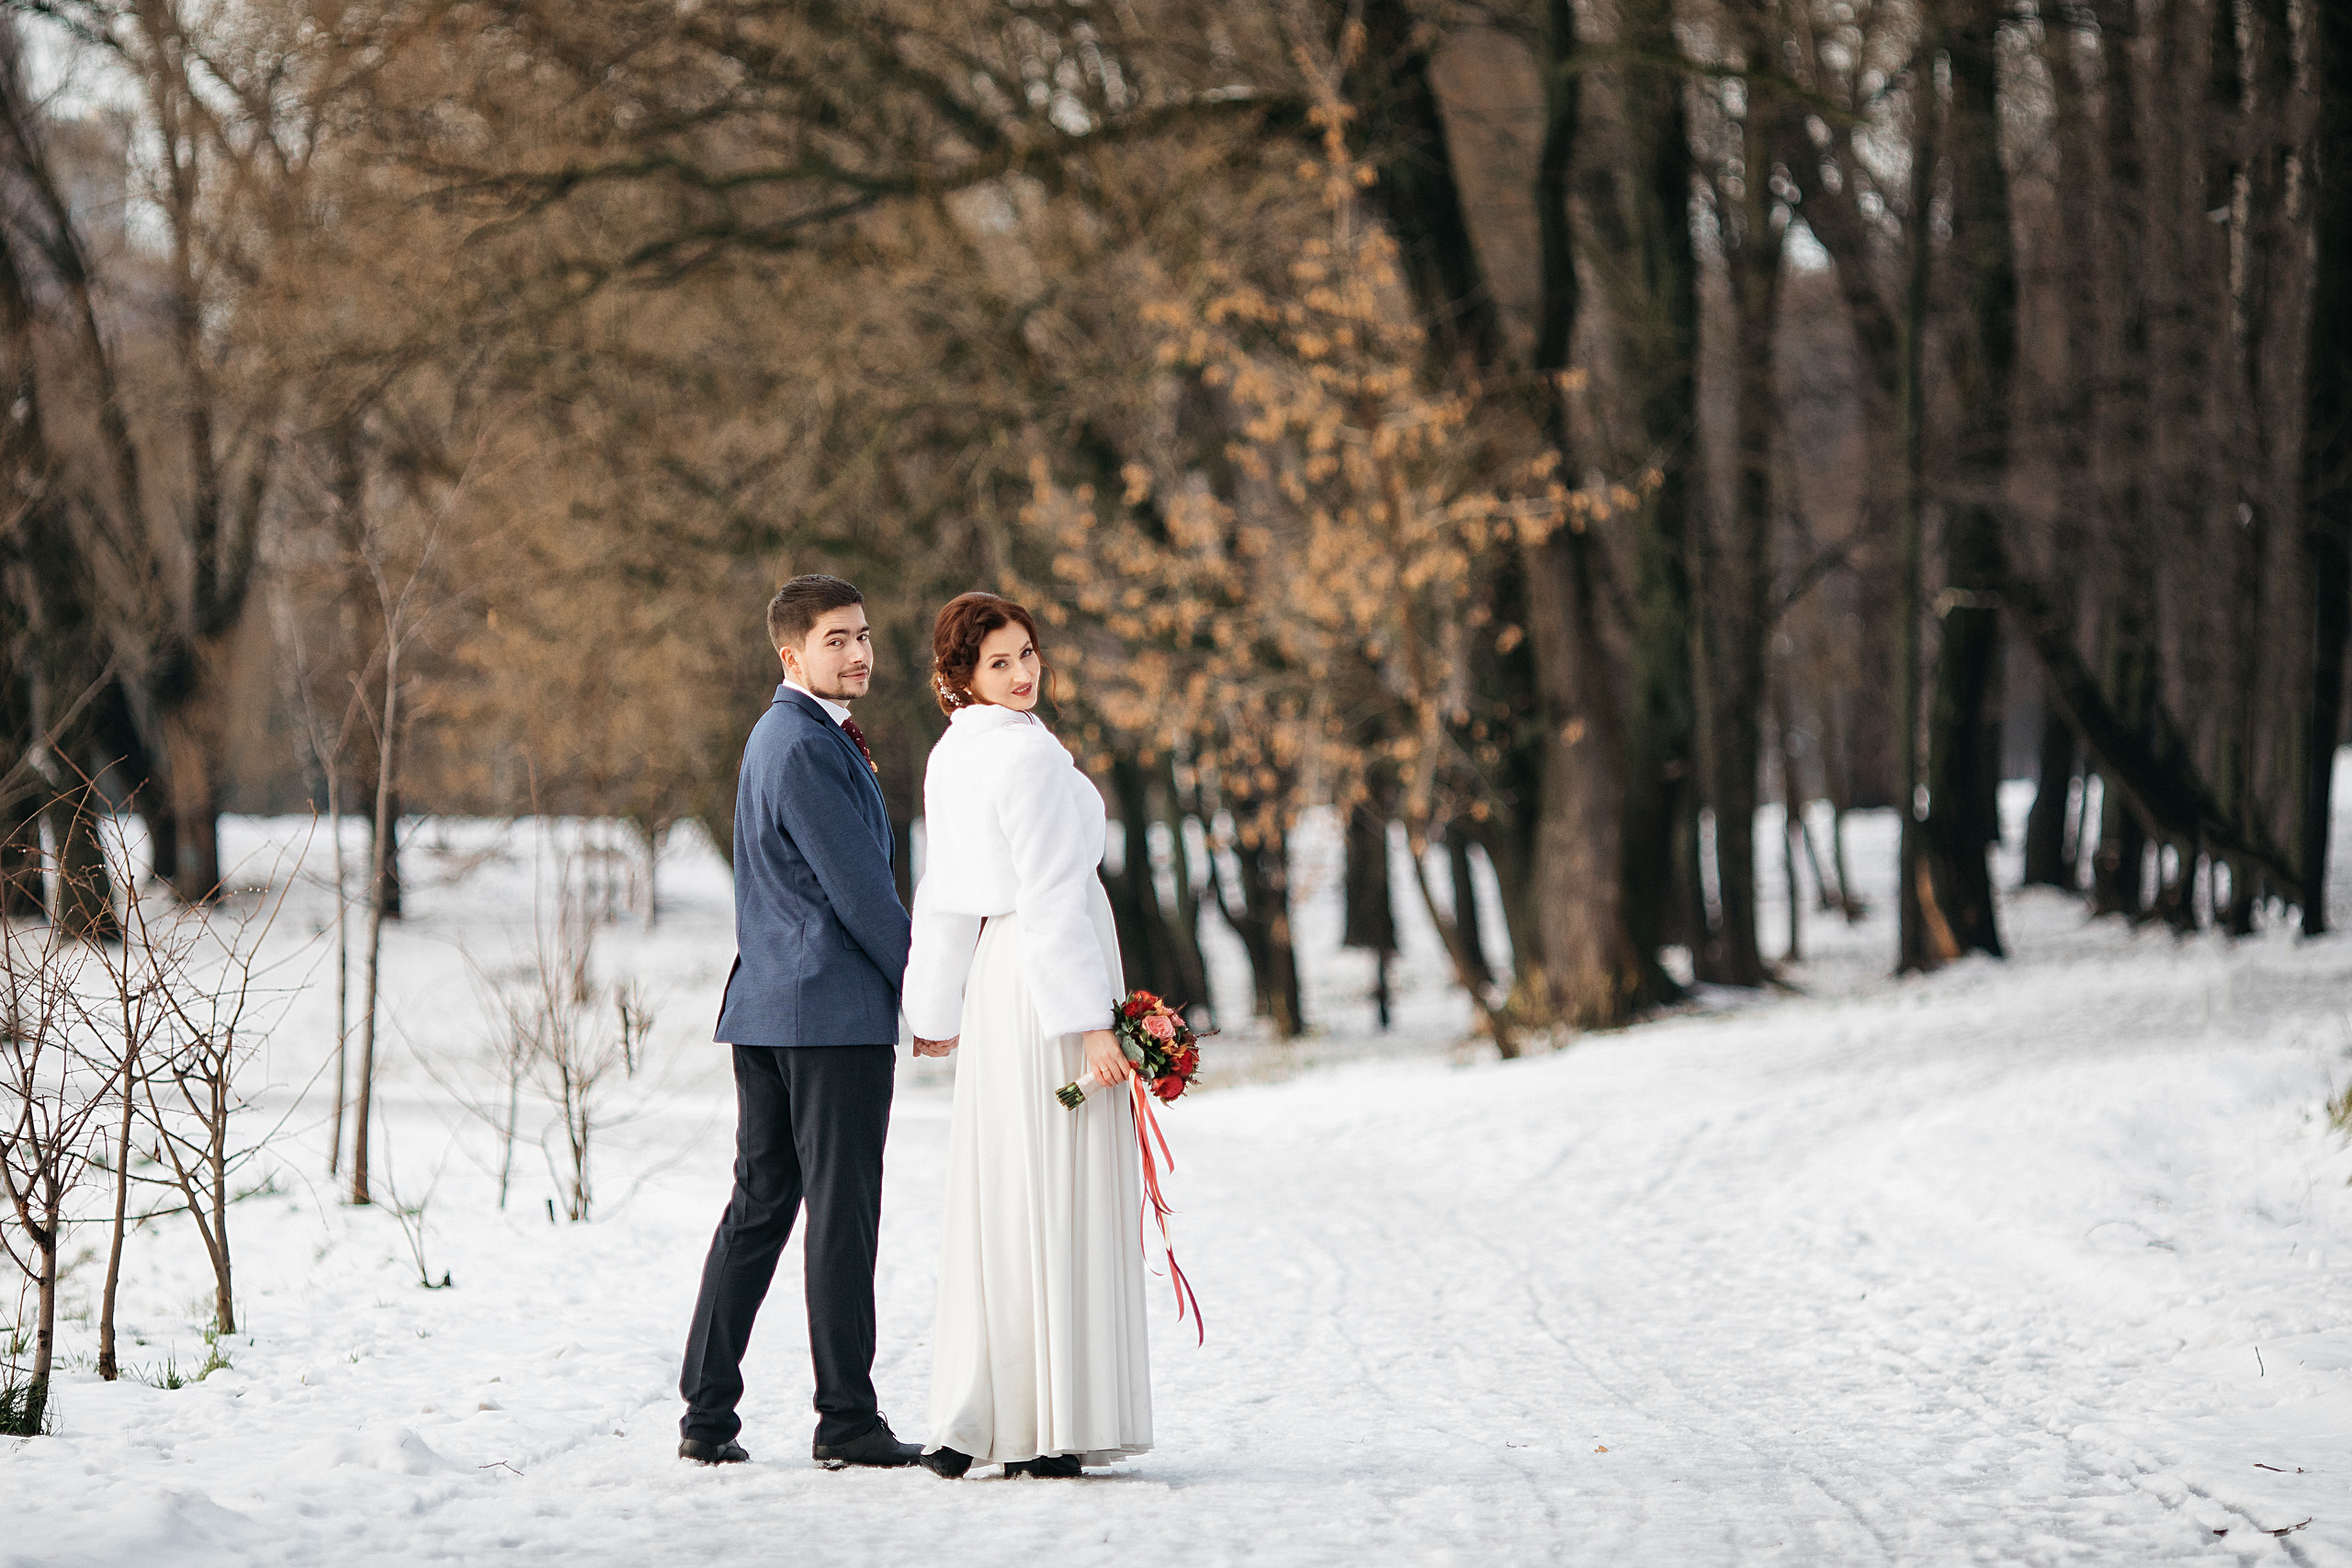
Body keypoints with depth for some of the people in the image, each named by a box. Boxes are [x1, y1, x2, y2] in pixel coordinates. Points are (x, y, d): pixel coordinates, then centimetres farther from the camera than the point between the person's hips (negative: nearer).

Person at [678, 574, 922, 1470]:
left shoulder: (784, 735, 19)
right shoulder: (805, 749, -15)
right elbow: (858, 890, -15)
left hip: (765, 1008, 10)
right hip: (835, 1009, -10)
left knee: (759, 1205, 10)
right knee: (841, 1213, -6)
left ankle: (708, 1415, 11)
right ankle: (847, 1421, -3)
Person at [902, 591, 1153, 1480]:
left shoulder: (949, 757, 12)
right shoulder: (1029, 753, -14)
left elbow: (943, 898, 17)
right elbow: (1050, 898, -18)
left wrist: (936, 1009, 22)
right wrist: (1091, 1023, -19)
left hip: (992, 983, 9)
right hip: (1047, 977, -9)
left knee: (993, 1202, 10)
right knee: (1056, 1200, -4)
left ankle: (969, 1423, 10)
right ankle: (1044, 1430, -3)